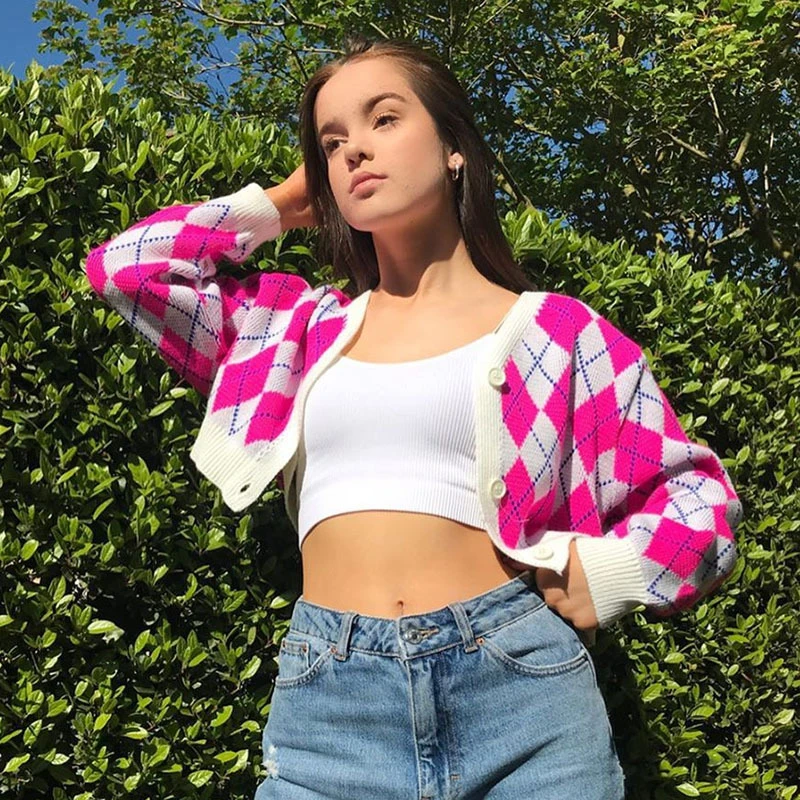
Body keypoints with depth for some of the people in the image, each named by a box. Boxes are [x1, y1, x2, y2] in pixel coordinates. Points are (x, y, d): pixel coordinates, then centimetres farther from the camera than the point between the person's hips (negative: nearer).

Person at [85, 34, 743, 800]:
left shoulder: (549, 328, 7)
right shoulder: (299, 324, 15)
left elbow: (699, 492, 11)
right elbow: (125, 265, 15)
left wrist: (603, 576, -6)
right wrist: (282, 204, 19)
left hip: (517, 680, -1)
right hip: (323, 699, 2)